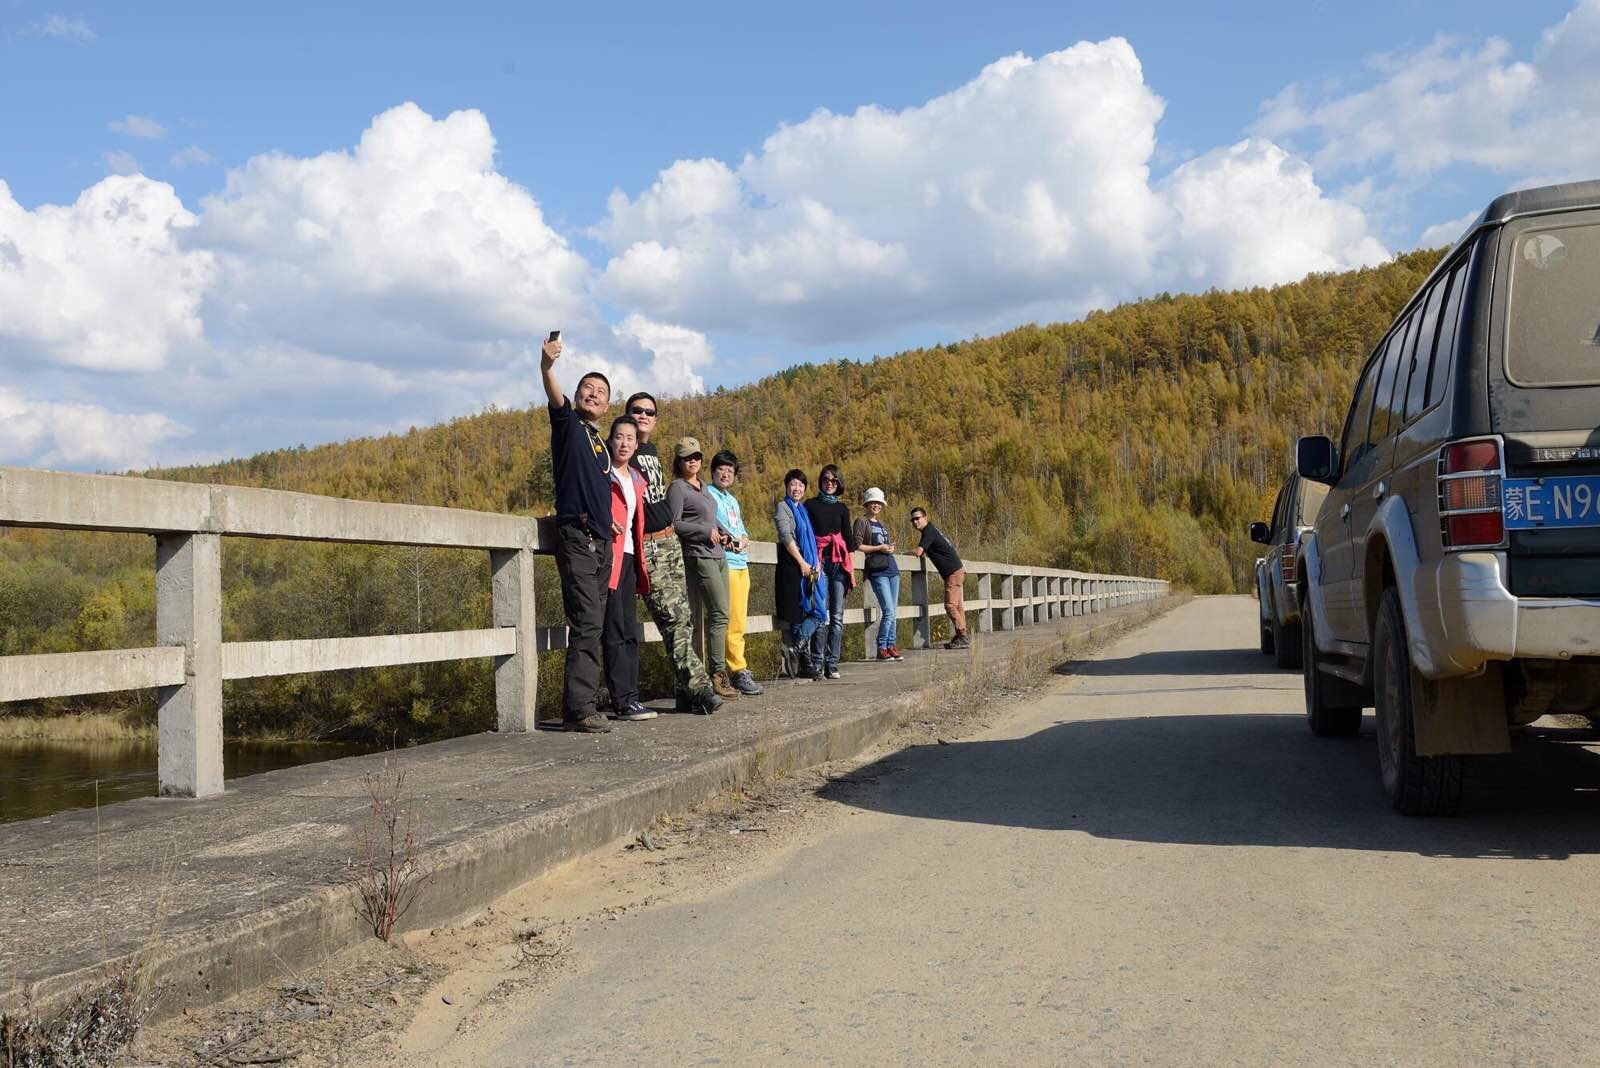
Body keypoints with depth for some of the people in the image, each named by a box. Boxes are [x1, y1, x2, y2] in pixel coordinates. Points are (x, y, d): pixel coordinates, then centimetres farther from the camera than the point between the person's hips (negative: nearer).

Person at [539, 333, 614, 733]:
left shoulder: (601, 443, 22)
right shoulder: (568, 423, 2)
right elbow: (555, 398, -20)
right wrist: (547, 366, -39)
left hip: (602, 542, 8)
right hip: (576, 538, -8)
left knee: (592, 625, 7)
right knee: (587, 623, -15)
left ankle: (580, 706, 11)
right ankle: (579, 710, -16)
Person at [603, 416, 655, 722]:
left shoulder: (636, 479, 20)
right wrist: (604, 522, -21)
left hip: (629, 558, 8)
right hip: (609, 556, -8)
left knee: (630, 633, 7)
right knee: (616, 633, -10)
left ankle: (630, 699, 10)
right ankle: (623, 702, -10)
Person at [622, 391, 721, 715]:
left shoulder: (652, 450, 19)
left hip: (670, 540, 8)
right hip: (647, 546, -8)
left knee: (683, 618, 5)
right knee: (673, 617, -13)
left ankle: (684, 692, 7)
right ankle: (698, 687, -14)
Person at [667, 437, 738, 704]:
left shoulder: (702, 486, 20)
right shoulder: (677, 488, -5)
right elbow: (674, 523, -12)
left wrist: (721, 531, 11)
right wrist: (706, 531, -13)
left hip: (718, 555, 9)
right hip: (699, 556, -9)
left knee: (716, 615, 5)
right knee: (720, 614, -14)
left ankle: (716, 672, 7)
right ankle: (718, 674, -11)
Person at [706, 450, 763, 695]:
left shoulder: (733, 500, 24)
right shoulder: (707, 494, -1)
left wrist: (744, 540, 2)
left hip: (741, 563, 8)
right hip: (724, 563, -8)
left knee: (738, 622, 7)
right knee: (731, 621, -11)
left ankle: (734, 670, 11)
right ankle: (738, 671, -10)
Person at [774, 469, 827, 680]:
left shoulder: (803, 510, 22)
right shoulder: (782, 507, 0)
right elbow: (786, 536, -10)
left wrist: (817, 564, 7)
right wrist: (802, 563, -14)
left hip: (808, 567, 8)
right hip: (791, 565, -8)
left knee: (817, 611, -1)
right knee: (795, 615, -7)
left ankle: (795, 650, 1)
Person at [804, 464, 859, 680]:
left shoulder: (842, 508, 16)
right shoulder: (810, 505, 8)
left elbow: (849, 538, 16)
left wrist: (851, 569, 9)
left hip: (840, 564, 3)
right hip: (819, 563, -3)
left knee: (837, 617, -1)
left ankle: (832, 663, 1)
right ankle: (817, 662, -7)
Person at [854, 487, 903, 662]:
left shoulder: (882, 524, 22)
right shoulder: (862, 522, 1)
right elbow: (857, 546, -8)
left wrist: (891, 548, 9)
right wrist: (879, 548, -12)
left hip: (892, 569, 7)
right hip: (877, 571, -7)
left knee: (892, 612, 6)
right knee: (889, 612, -12)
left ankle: (891, 645, 12)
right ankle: (881, 648, -2)